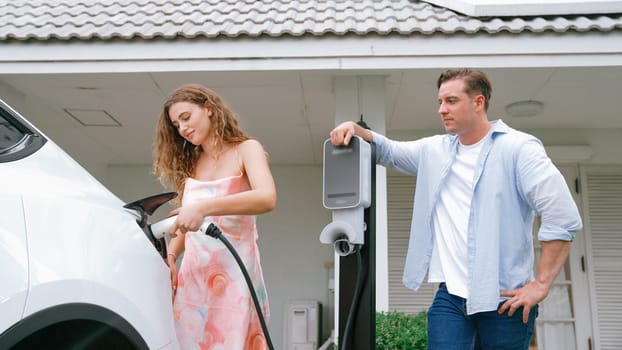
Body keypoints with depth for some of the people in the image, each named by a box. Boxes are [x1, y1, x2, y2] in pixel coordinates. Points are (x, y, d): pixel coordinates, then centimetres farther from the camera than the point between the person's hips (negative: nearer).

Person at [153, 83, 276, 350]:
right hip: (192, 273, 5)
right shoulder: (189, 163, 16)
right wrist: (170, 257, -5)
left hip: (233, 270, -4)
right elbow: (182, 221, 15)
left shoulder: (245, 149, 0)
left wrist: (204, 208, -29)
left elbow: (267, 199, -19)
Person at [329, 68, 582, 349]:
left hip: (504, 299, -4)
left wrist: (541, 284, -14)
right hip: (450, 296, 4)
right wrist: (354, 129, 2)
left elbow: (563, 217, -11)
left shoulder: (518, 148, -6)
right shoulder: (435, 150, 12)